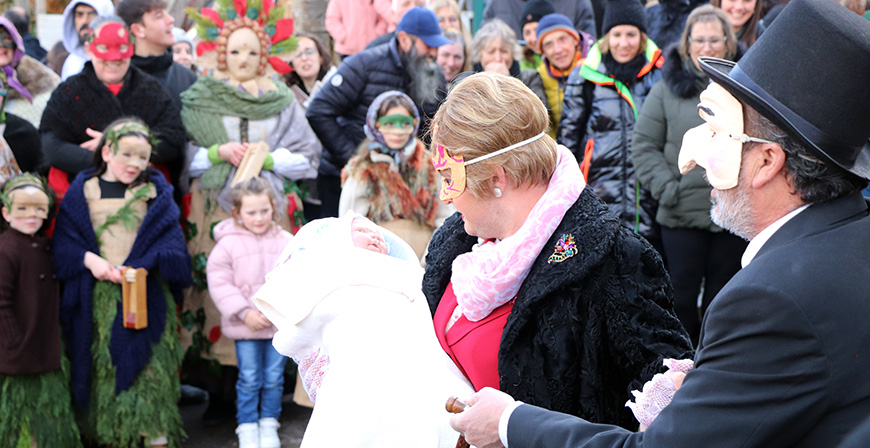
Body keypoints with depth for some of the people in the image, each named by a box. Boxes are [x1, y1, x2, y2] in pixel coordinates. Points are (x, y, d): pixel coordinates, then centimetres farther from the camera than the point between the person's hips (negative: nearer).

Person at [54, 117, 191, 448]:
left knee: (149, 369, -3)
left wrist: (143, 266, -19)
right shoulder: (82, 192, 8)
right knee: (101, 367, 6)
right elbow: (63, 242, 4)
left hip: (145, 296, -1)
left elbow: (171, 244, -2)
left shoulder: (156, 194, 7)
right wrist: (90, 259, -15)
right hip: (97, 300, 1)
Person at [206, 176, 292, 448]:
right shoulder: (228, 243, -5)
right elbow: (219, 283, -6)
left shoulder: (286, 242, 1)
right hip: (245, 325, -2)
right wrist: (245, 313, -13)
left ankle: (268, 424, 25)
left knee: (274, 377, 9)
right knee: (249, 378, 4)